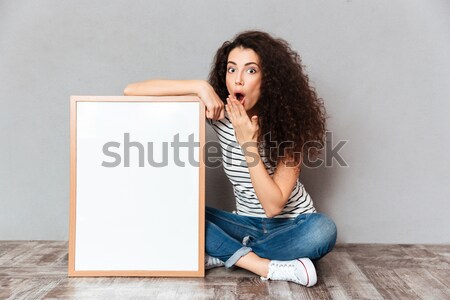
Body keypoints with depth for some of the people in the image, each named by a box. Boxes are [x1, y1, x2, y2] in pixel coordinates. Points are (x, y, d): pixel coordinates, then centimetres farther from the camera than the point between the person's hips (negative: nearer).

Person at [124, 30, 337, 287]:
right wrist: (200, 86, -29)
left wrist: (248, 143, -29)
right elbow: (132, 91, -18)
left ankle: (226, 254, -19)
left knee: (323, 230, -34)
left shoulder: (287, 123, -18)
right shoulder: (220, 113, -13)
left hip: (292, 225, -2)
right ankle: (270, 267, -23)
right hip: (248, 224, 2)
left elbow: (273, 205, -24)